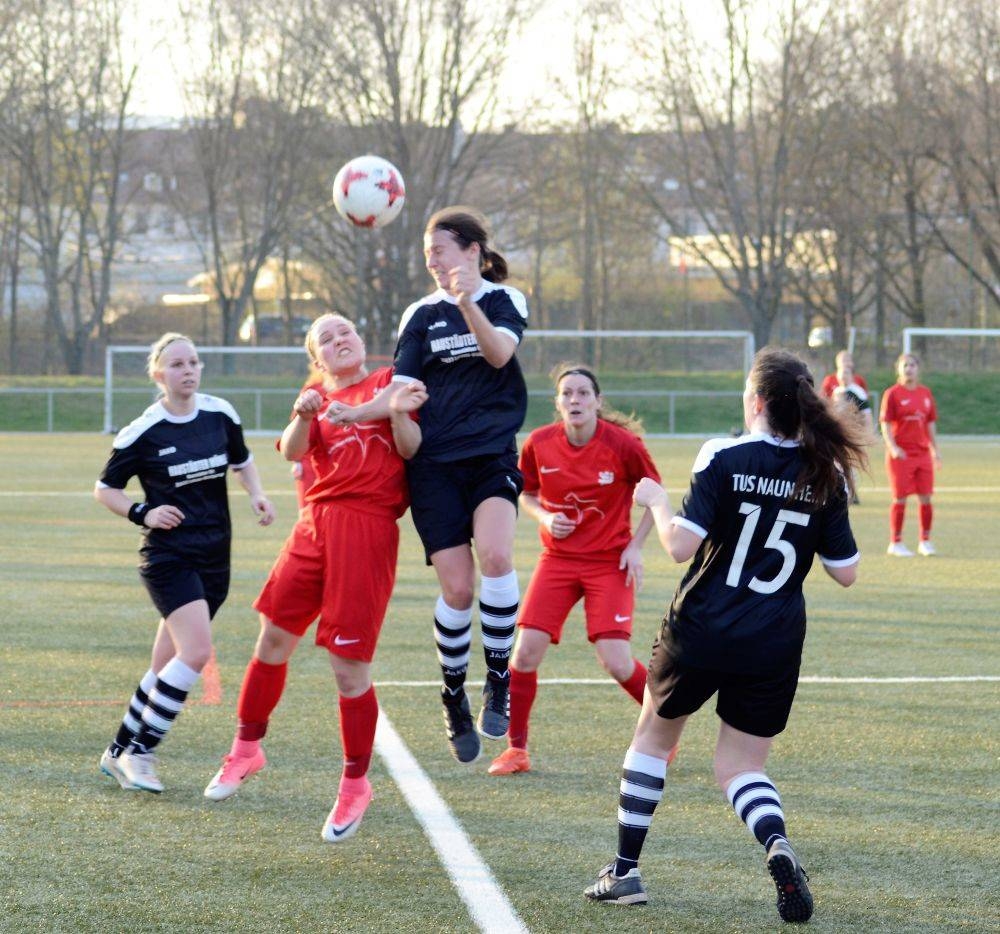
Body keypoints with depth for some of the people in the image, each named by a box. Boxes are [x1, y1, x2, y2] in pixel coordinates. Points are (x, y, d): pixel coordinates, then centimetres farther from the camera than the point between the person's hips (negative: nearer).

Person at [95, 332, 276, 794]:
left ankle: (120, 752, 22)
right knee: (196, 652, -20)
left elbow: (242, 461, 22)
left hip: (213, 556, 5)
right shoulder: (143, 433, -8)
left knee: (166, 667, 9)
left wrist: (256, 494, 4)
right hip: (168, 556, -5)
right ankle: (140, 752, -9)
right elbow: (105, 489, 2)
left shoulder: (220, 414, 3)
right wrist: (143, 513, -13)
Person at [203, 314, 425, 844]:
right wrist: (303, 417, -21)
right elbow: (292, 450, -2)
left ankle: (355, 784, 9)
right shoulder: (317, 399, 17)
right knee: (274, 639, 8)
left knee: (349, 666, -5)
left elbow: (411, 448, 1)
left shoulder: (391, 382, 9)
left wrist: (399, 413, -16)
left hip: (368, 527, -4)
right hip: (315, 522, 4)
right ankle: (246, 751, 27)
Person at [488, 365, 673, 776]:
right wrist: (545, 517, -9)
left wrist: (636, 545, -7)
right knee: (526, 651, -10)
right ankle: (516, 749, 5)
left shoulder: (623, 444, -13)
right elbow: (527, 494, 12)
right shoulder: (538, 444, -5)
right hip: (557, 558, 3)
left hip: (610, 562, -3)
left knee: (617, 663, -12)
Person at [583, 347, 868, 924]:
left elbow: (681, 546, -17)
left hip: (700, 634, -2)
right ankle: (777, 843, -20)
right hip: (775, 647, 2)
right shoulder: (827, 475, -2)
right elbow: (846, 572, 1)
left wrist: (657, 502, 2)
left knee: (654, 735, 22)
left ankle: (625, 871, 24)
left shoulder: (724, 459, -11)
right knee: (742, 768, 13)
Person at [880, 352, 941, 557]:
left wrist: (935, 449, 12)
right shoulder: (892, 394, -5)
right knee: (900, 499, -1)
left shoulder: (925, 393, 10)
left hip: (923, 453, 5)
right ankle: (895, 543, 9)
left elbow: (931, 423, 16)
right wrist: (892, 447, -22)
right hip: (900, 455, -4)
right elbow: (885, 423, -9)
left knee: (926, 498, 4)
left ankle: (925, 541, 16)